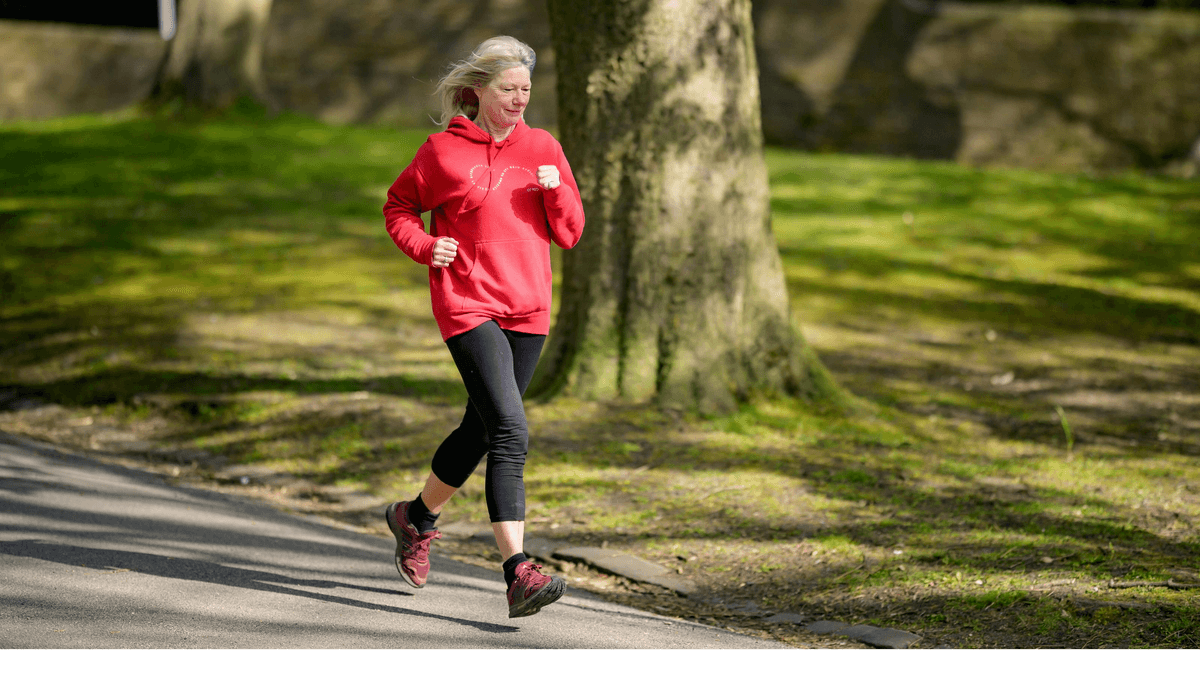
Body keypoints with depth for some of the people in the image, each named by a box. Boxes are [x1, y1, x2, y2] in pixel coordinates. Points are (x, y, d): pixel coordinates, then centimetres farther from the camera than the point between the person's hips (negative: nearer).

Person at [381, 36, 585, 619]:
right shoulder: (443, 151, -2)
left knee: (481, 431, 16)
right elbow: (398, 206, 11)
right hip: (468, 306, -5)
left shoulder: (543, 148, 8)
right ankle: (519, 575, -24)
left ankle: (416, 517, 43)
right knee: (511, 433, -19)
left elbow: (569, 234, 9)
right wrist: (424, 246, -8)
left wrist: (556, 191, -10)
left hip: (528, 311, 5)